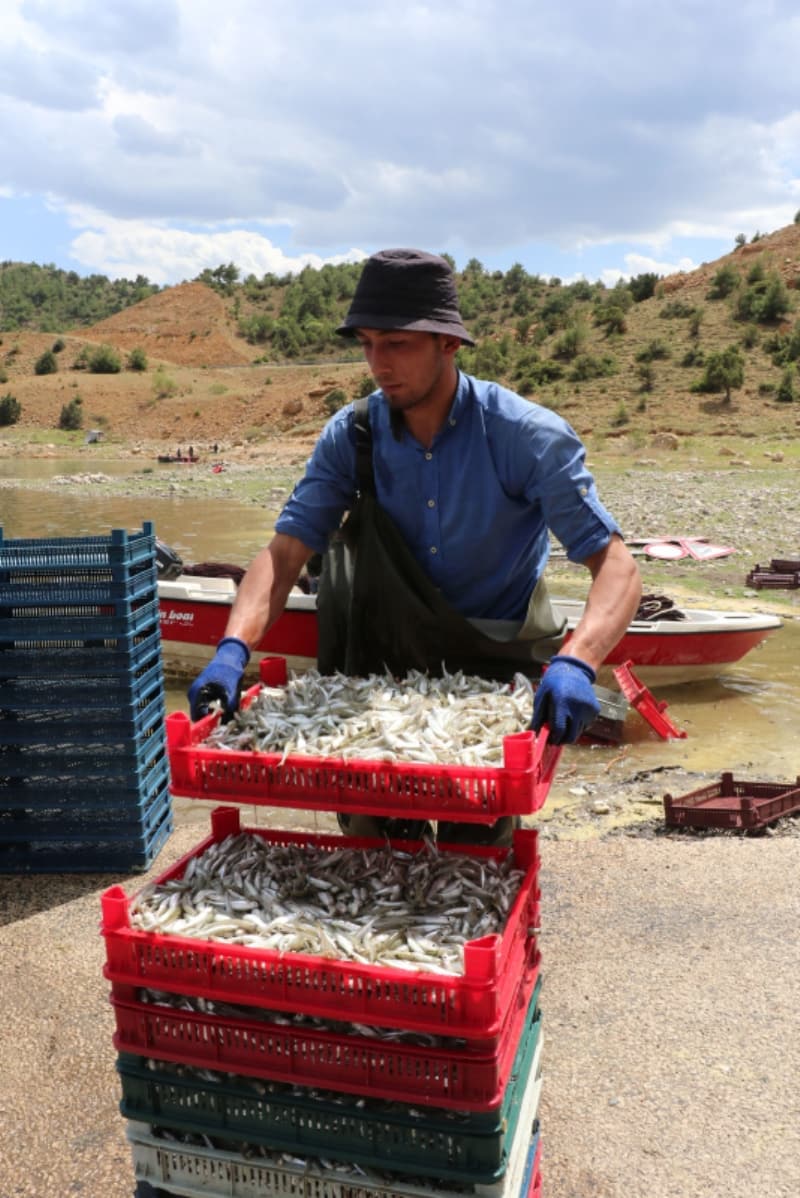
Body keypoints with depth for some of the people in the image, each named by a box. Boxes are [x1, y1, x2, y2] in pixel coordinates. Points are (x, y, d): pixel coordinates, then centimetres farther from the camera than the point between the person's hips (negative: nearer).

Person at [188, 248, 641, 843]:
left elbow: (616, 566, -25)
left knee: (474, 851, -1)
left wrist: (575, 663, -44)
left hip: (500, 664, -2)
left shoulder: (528, 436, -20)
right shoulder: (351, 435, -9)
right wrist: (234, 649, -32)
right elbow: (284, 552, -14)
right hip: (385, 658, 3)